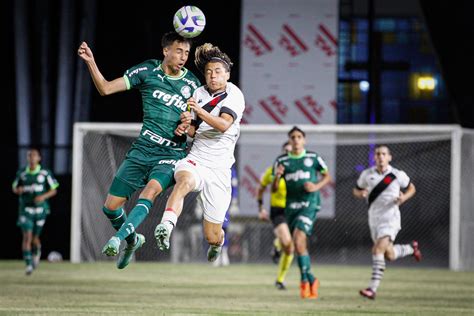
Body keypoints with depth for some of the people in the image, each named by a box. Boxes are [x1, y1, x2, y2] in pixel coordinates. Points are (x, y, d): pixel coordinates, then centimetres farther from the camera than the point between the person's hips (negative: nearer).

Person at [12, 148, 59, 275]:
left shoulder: (45, 173, -4)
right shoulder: (21, 173, 3)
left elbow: (54, 190, 1)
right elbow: (14, 187, 15)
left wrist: (43, 196, -17)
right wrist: (18, 190, -10)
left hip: (40, 209, -1)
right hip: (25, 209, 1)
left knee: (35, 237, 8)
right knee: (27, 236, -12)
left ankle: (36, 253, 42)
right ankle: (29, 265, -12)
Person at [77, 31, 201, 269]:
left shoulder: (192, 84, 3)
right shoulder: (147, 71, 2)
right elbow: (105, 89, 2)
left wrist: (189, 125, -11)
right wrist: (90, 63, -12)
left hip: (172, 154, -2)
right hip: (142, 149, 2)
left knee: (152, 188, -34)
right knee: (111, 206, 0)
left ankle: (119, 236, -44)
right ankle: (132, 241, 29)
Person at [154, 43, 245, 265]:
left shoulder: (234, 95, -4)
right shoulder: (199, 93, 11)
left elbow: (223, 125, -22)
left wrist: (199, 111, -36)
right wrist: (185, 128, -1)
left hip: (218, 169, -2)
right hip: (194, 161, 2)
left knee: (212, 236, 2)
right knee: (185, 180, -38)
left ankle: (218, 241, 40)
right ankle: (166, 226, -59)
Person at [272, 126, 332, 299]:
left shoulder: (313, 158, 2)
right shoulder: (282, 161, 6)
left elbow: (327, 176, 13)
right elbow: (274, 189, 7)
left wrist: (316, 186, -6)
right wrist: (277, 176, -15)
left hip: (309, 204, -4)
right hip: (291, 205, 4)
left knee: (298, 237, -22)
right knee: (300, 245, 7)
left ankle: (305, 280, -14)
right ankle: (311, 280, 24)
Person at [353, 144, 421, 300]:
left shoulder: (397, 175, -6)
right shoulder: (367, 174, 1)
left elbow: (411, 188, 10)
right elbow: (356, 190, 15)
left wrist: (404, 197, -11)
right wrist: (360, 194, -10)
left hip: (390, 217, -5)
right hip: (374, 218, 5)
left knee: (378, 249, -22)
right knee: (389, 255, 13)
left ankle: (372, 288, -22)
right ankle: (411, 248, 46)